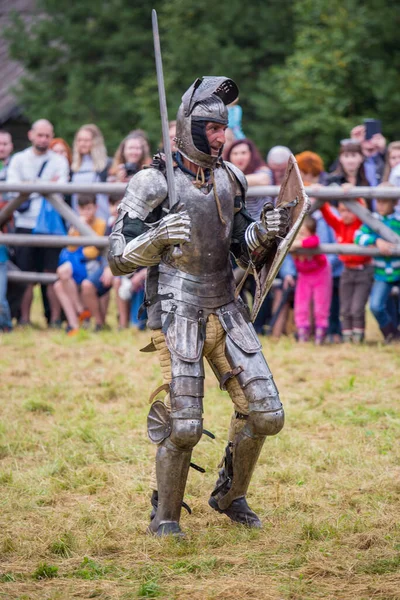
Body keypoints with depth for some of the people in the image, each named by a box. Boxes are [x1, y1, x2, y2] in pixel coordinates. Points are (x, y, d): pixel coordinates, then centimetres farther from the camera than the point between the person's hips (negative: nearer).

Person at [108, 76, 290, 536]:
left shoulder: (229, 179, 8)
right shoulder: (153, 184, -9)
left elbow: (245, 251, 15)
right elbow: (119, 259, -10)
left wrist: (265, 233, -6)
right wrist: (157, 238, -28)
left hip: (226, 311, 6)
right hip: (177, 316, -6)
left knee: (264, 413, 1)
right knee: (182, 426, -8)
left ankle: (230, 495, 23)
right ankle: (165, 515, 12)